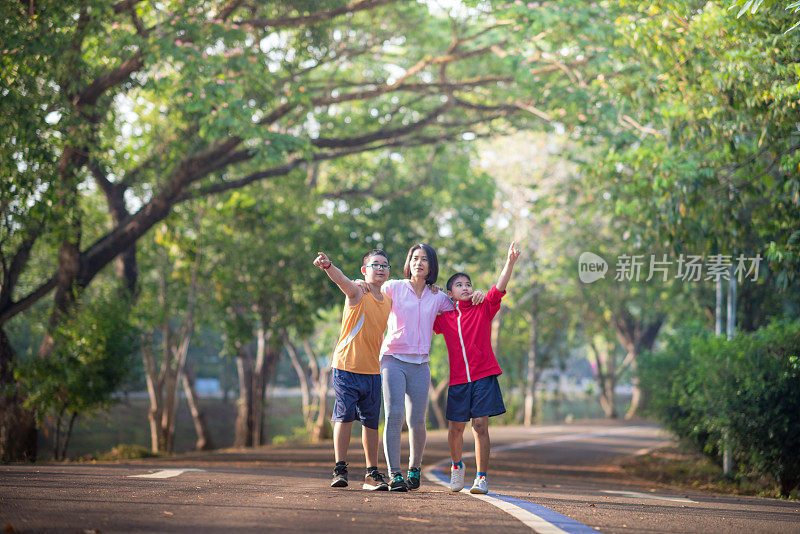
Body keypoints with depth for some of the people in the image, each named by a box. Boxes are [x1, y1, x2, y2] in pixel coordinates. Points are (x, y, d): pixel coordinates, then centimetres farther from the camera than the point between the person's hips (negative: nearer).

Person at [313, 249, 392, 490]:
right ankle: (340, 469, -1)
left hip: (372, 370, 5)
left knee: (371, 421, 7)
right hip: (347, 365, -5)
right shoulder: (357, 294, -6)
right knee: (344, 416, -7)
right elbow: (341, 279, -26)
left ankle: (372, 474, 12)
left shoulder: (388, 301, 12)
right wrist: (327, 265, -49)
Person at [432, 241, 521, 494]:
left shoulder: (483, 310, 5)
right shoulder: (444, 318, 10)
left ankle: (481, 477, -1)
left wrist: (510, 262, -24)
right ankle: (456, 465, 32)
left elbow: (499, 288, -10)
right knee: (456, 428, 5)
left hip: (484, 376, -2)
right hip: (458, 380, 2)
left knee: (480, 426, -6)